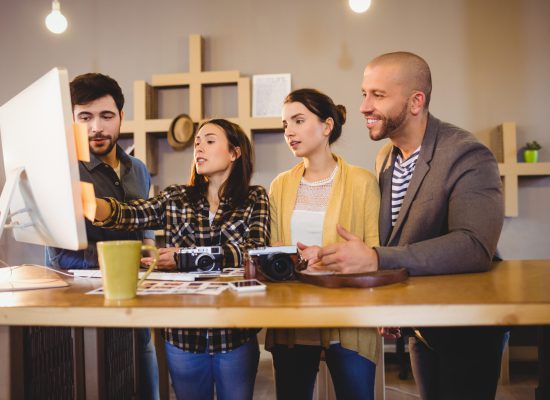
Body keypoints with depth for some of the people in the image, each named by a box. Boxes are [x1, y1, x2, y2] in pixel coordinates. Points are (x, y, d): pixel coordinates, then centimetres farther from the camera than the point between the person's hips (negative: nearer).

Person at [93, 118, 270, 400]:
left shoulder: (254, 199, 1)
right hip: (183, 334, 2)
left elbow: (253, 251, -15)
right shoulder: (176, 199, 5)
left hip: (234, 333, -1)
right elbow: (128, 214, -12)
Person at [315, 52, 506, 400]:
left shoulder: (469, 157, -22)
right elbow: (390, 241, 5)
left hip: (467, 330, -6)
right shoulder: (385, 157, 0)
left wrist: (376, 259, -41)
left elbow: (475, 246, -35)